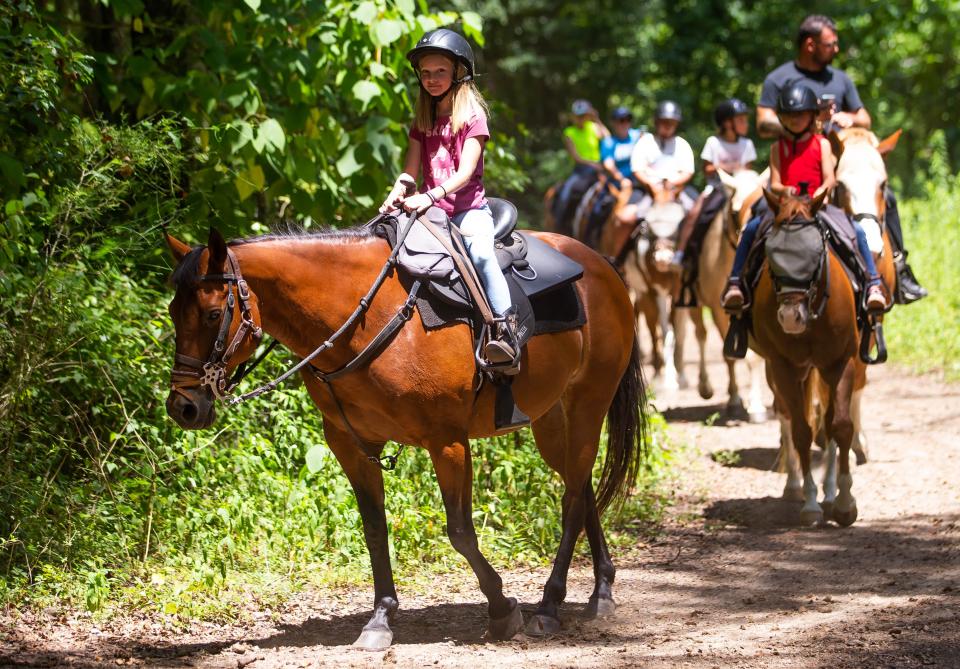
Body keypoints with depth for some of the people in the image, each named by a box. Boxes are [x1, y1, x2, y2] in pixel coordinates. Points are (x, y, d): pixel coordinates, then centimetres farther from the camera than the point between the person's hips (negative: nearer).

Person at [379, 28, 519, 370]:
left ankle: (506, 332, -40)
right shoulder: (423, 122, 17)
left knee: (479, 252, -34)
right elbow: (411, 171, 10)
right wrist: (396, 196, -12)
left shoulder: (472, 116, -2)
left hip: (469, 208, -6)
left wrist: (430, 196, -27)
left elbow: (466, 172, -12)